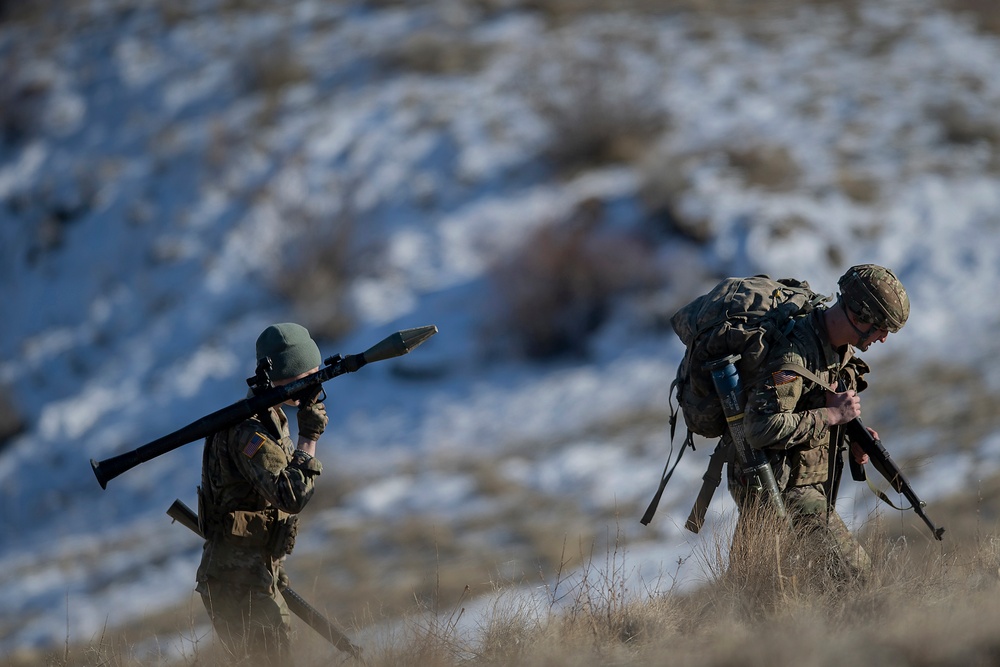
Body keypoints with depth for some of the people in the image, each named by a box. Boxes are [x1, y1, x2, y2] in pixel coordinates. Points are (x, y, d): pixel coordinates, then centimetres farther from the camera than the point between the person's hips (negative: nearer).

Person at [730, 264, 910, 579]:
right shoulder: (794, 354, -26)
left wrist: (854, 439, 2)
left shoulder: (841, 348, 5)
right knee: (855, 572, -14)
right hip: (780, 489, -10)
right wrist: (832, 415, -26)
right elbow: (761, 429, -34)